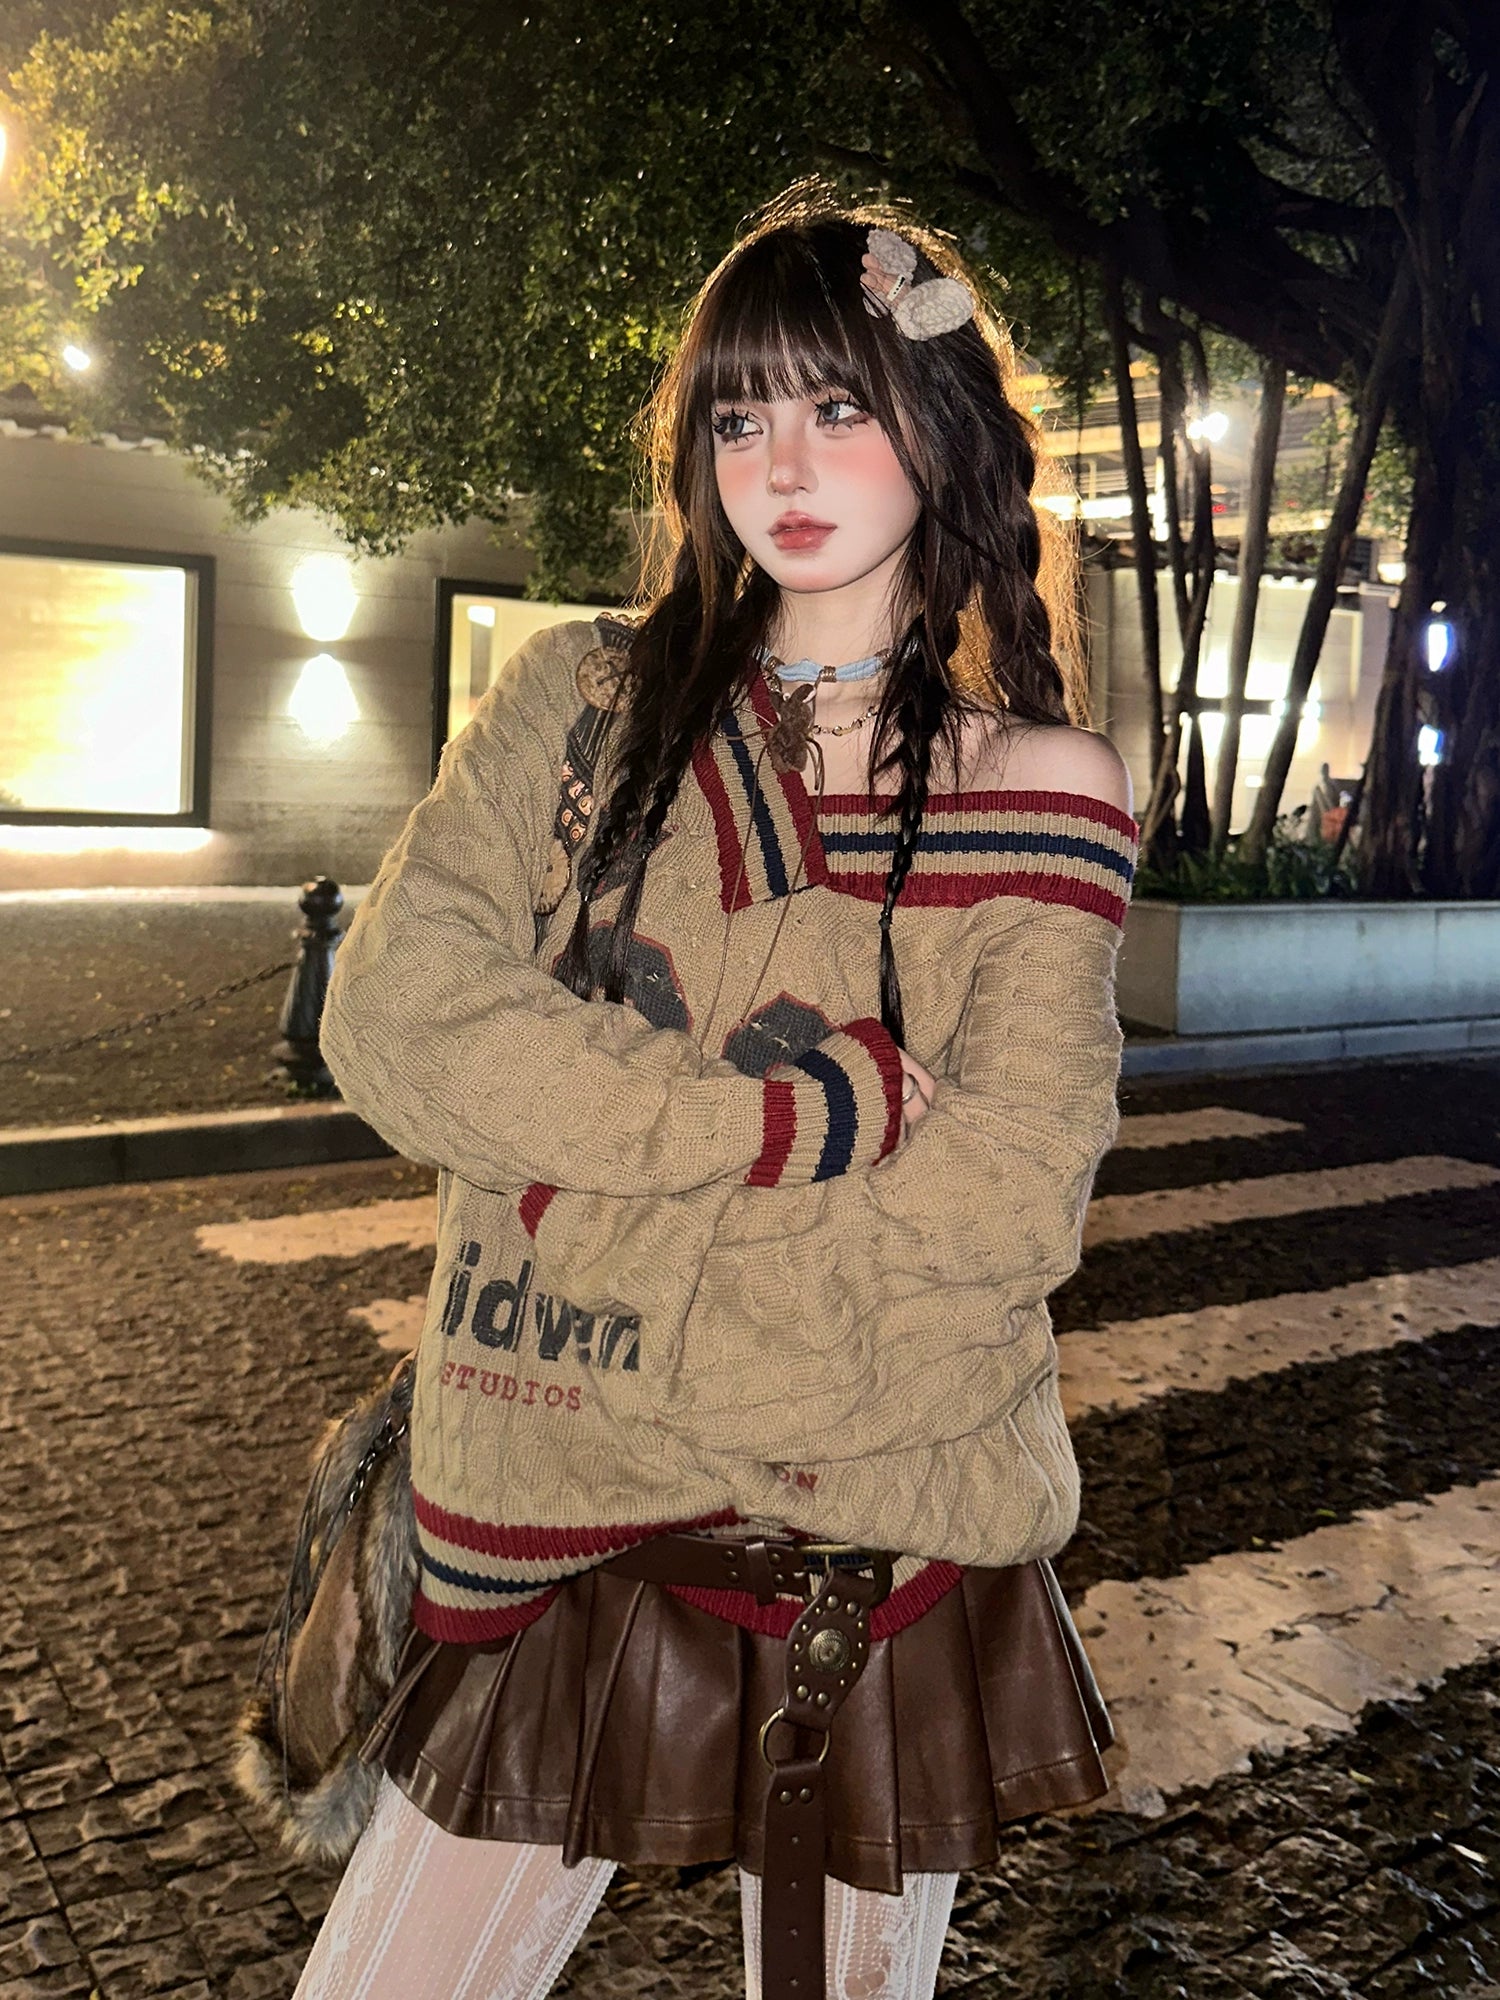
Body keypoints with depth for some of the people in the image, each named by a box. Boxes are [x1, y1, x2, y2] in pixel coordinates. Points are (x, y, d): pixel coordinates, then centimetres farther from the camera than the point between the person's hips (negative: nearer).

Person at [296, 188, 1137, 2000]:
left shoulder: (1038, 790, 0)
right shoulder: (579, 702, 4)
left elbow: (1002, 1206, -10)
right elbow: (395, 1014, -10)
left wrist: (588, 1232, -11)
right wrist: (802, 1107, -15)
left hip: (890, 1538, 0)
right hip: (559, 1520, 1)